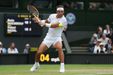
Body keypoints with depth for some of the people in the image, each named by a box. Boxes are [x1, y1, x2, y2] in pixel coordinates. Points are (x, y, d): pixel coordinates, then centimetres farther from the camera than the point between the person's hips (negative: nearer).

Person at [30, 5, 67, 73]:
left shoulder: (64, 20, -19)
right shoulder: (52, 16, -1)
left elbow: (54, 25, -30)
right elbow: (47, 21, 19)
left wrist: (44, 24, -27)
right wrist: (40, 21, 1)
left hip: (57, 38, -4)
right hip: (48, 37, 4)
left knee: (59, 47, -35)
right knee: (38, 52, -1)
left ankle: (62, 66, -29)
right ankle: (36, 64, 32)